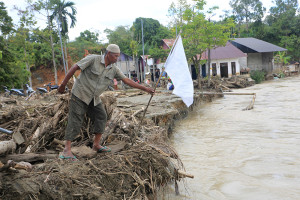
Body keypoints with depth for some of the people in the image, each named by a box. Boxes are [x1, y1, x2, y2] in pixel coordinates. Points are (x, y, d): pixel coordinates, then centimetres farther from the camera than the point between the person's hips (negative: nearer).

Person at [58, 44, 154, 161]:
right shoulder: (93, 59, -16)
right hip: (80, 94, -6)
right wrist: (63, 84, -13)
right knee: (75, 121, -9)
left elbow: (126, 80, 3)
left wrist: (145, 89, 0)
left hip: (94, 99, 6)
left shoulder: (113, 69, 1)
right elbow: (75, 68, -13)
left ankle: (96, 145, 15)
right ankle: (67, 150, -8)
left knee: (101, 117, 3)